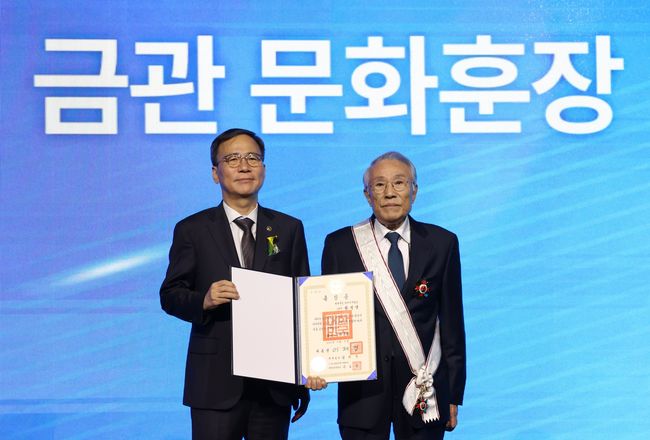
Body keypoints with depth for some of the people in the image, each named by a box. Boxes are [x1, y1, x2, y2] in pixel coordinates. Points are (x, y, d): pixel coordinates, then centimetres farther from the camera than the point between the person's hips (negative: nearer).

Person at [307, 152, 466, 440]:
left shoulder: (442, 243, 3)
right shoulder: (340, 244, 2)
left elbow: (452, 322, 4)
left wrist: (454, 393, 4)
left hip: (425, 390, 0)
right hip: (362, 391, 0)